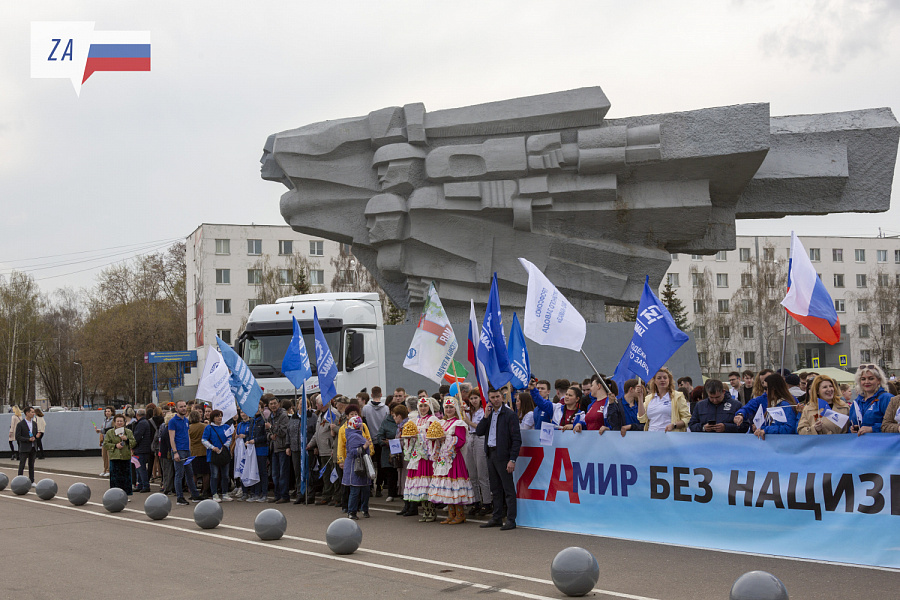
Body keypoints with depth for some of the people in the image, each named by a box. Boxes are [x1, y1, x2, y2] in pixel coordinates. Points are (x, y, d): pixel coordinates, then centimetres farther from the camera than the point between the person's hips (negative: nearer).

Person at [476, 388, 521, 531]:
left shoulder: (509, 414, -10)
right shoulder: (488, 413, 12)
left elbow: (517, 439, -12)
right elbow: (479, 432, 6)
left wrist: (512, 460, -18)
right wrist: (486, 416, -6)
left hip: (503, 455, -7)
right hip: (490, 454, 7)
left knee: (508, 488, -3)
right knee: (495, 489, 14)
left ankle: (511, 520, 0)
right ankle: (496, 518, 21)